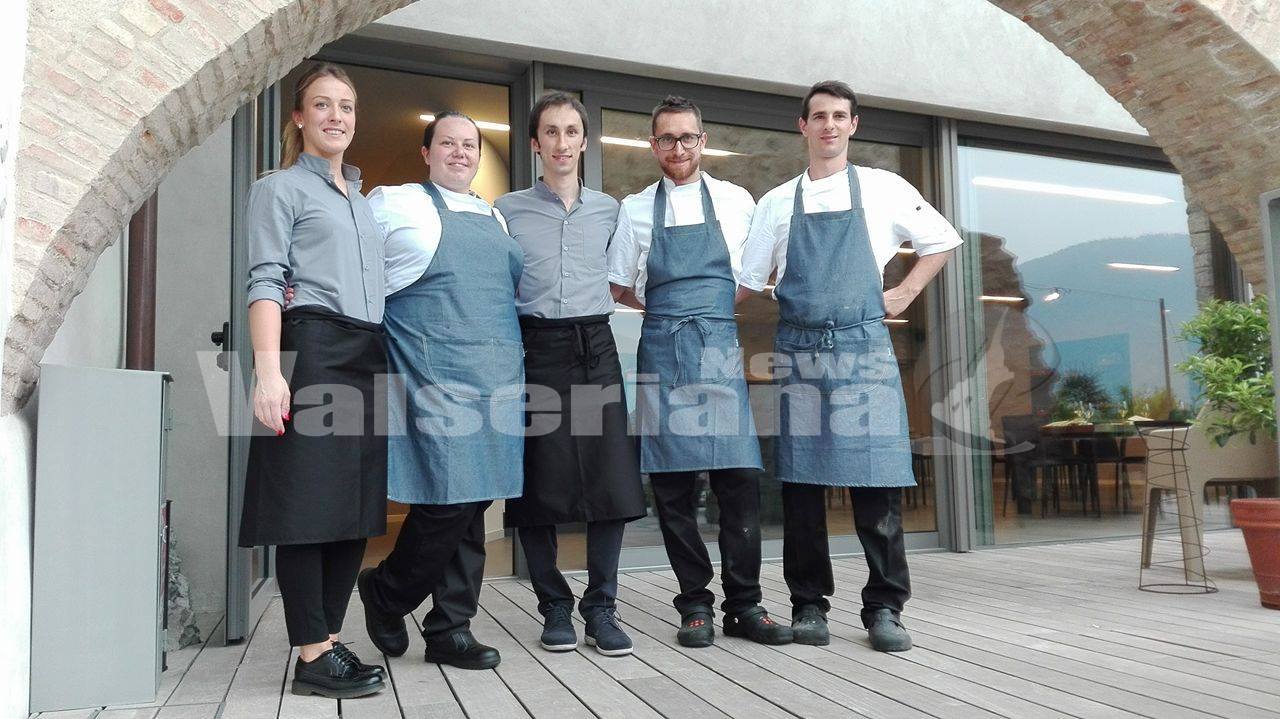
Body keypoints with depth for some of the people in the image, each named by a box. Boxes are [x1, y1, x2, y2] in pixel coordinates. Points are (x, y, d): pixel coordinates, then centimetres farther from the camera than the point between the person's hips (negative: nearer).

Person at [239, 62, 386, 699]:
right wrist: (268, 371, -18)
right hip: (311, 349, -7)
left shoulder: (363, 199, 24)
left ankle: (330, 640, 15)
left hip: (365, 358, 7)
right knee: (308, 506, -6)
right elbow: (264, 283, -6)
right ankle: (312, 657, 0)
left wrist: (388, 363, 14)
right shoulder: (280, 188, 5)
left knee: (355, 505, 6)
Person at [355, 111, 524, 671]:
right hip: (434, 372, -6)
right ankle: (385, 593, 18)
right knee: (447, 499, -10)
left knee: (473, 504, 7)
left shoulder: (495, 219, 21)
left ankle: (451, 629, 18)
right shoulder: (393, 204, 4)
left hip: (497, 377, 6)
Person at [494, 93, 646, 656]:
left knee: (611, 479, -3)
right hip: (535, 349, -1)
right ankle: (555, 606, 15)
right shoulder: (508, 210, 8)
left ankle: (601, 606, 10)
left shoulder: (608, 210, 14)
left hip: (595, 348, 2)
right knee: (538, 483, 0)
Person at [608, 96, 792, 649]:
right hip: (662, 355, 1)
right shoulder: (635, 209, 11)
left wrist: (727, 310, 7)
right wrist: (664, 308, 7)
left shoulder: (737, 201, 11)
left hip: (722, 349, 0)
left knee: (739, 477, -5)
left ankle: (744, 605, 7)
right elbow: (619, 289, 15)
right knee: (673, 483, 1)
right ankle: (695, 604, 12)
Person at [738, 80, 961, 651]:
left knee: (877, 483, -2)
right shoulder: (777, 203, 12)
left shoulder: (884, 189, 9)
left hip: (864, 349, -1)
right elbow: (746, 281, 11)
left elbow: (942, 241, 18)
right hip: (797, 352, 1)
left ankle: (884, 608, 10)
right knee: (801, 481, 3)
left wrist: (904, 295, 8)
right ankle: (809, 604, 15)